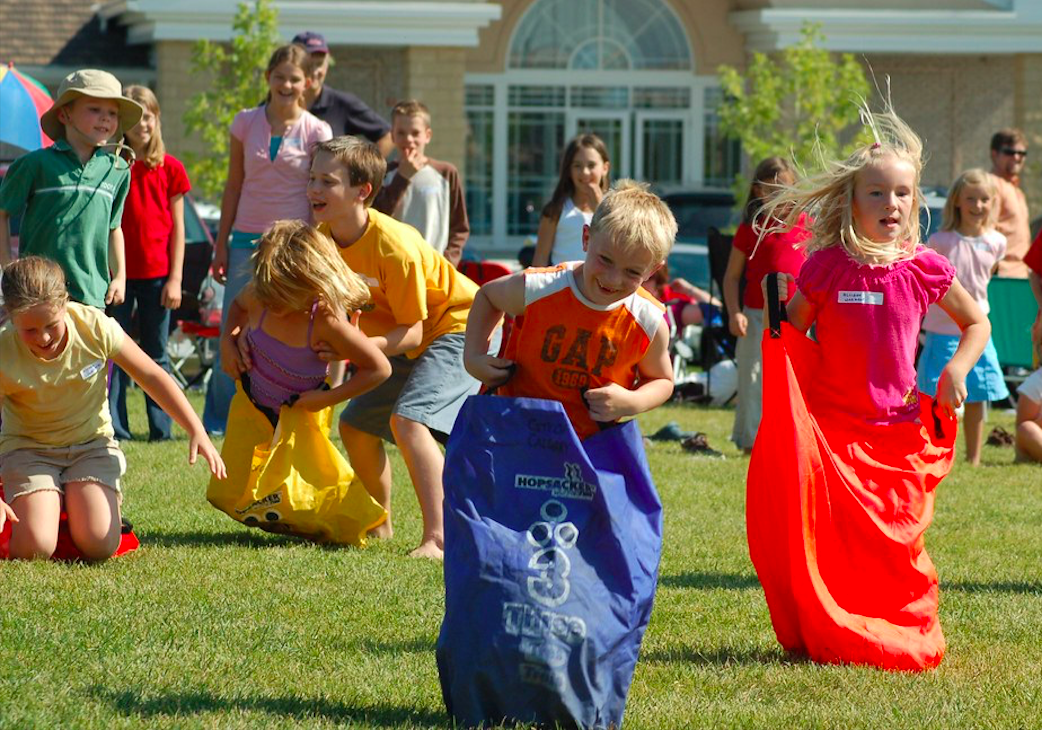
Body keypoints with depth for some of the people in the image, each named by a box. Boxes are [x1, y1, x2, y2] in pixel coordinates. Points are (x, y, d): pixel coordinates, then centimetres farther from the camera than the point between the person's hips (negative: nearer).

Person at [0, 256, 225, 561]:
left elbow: (152, 376, -7)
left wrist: (197, 432, -13)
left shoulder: (94, 326, -19)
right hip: (28, 448, -1)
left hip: (91, 444, 1)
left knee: (99, 546, -22)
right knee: (35, 547, -24)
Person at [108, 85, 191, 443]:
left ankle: (161, 430, 10)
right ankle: (115, 429, 3)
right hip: (118, 273, -1)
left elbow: (177, 227, 6)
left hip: (157, 274, 1)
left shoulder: (170, 169, 5)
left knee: (156, 353, 7)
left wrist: (175, 279, 0)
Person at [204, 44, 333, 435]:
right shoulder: (246, 123, 5)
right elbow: (233, 186, 10)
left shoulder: (317, 132, 0)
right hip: (248, 240, 2)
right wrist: (222, 244, 8)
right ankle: (219, 421, 10)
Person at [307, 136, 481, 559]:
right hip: (405, 341, 9)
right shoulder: (323, 238, -10)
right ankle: (379, 526, 28)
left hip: (460, 326, -9)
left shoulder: (394, 246, -32)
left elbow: (411, 332, -27)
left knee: (408, 418, -28)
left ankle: (438, 538, -33)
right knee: (356, 425, 10)